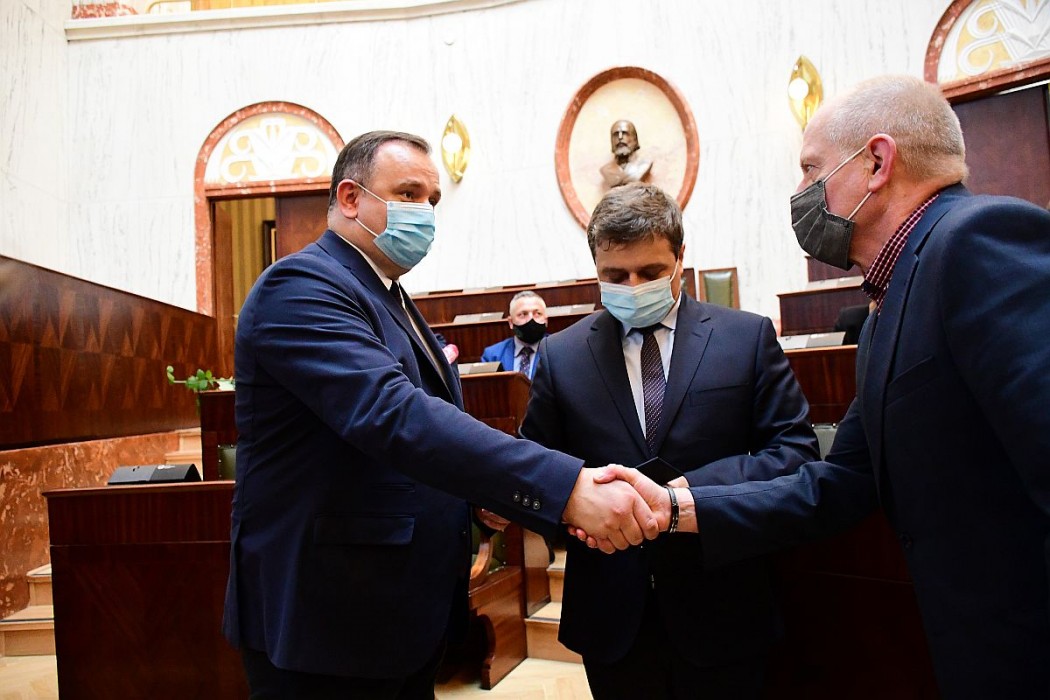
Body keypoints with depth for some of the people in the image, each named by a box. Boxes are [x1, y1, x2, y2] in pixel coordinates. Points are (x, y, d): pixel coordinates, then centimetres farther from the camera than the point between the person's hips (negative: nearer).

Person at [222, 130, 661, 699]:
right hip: (328, 626, -9)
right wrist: (566, 487, -39)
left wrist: (482, 493, -1)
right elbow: (393, 416, -33)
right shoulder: (301, 288, -18)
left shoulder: (388, 297, 13)